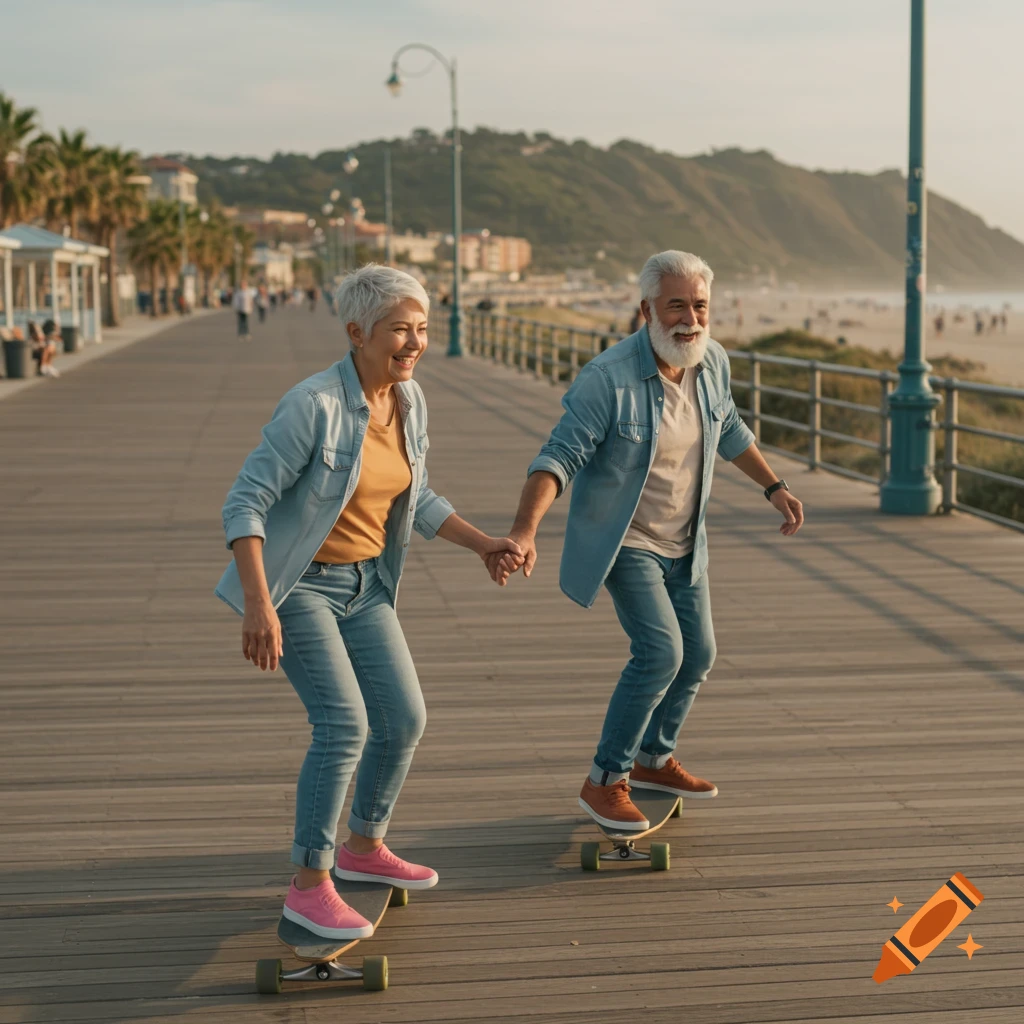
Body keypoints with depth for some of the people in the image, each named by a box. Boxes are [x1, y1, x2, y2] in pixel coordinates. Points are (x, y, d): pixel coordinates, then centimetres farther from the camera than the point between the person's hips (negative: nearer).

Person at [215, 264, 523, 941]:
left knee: (405, 719, 5)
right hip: (296, 582, -7)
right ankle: (309, 886, -6)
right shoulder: (314, 405, -24)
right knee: (345, 725, -18)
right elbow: (245, 503, -24)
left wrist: (486, 545, 1)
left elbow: (416, 500, 12)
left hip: (363, 583, 7)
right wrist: (258, 604, -33)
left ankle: (363, 847, 28)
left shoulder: (409, 402, -1)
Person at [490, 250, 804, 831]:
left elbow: (729, 430, 13)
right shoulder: (608, 378, -27)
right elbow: (561, 456, -30)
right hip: (624, 541, -7)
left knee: (698, 655, 15)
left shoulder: (713, 361, -6)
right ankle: (604, 782, -6)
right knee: (660, 651, -20)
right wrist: (525, 530, -43)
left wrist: (774, 487, 15)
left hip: (683, 543, 7)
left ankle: (654, 759, 37)